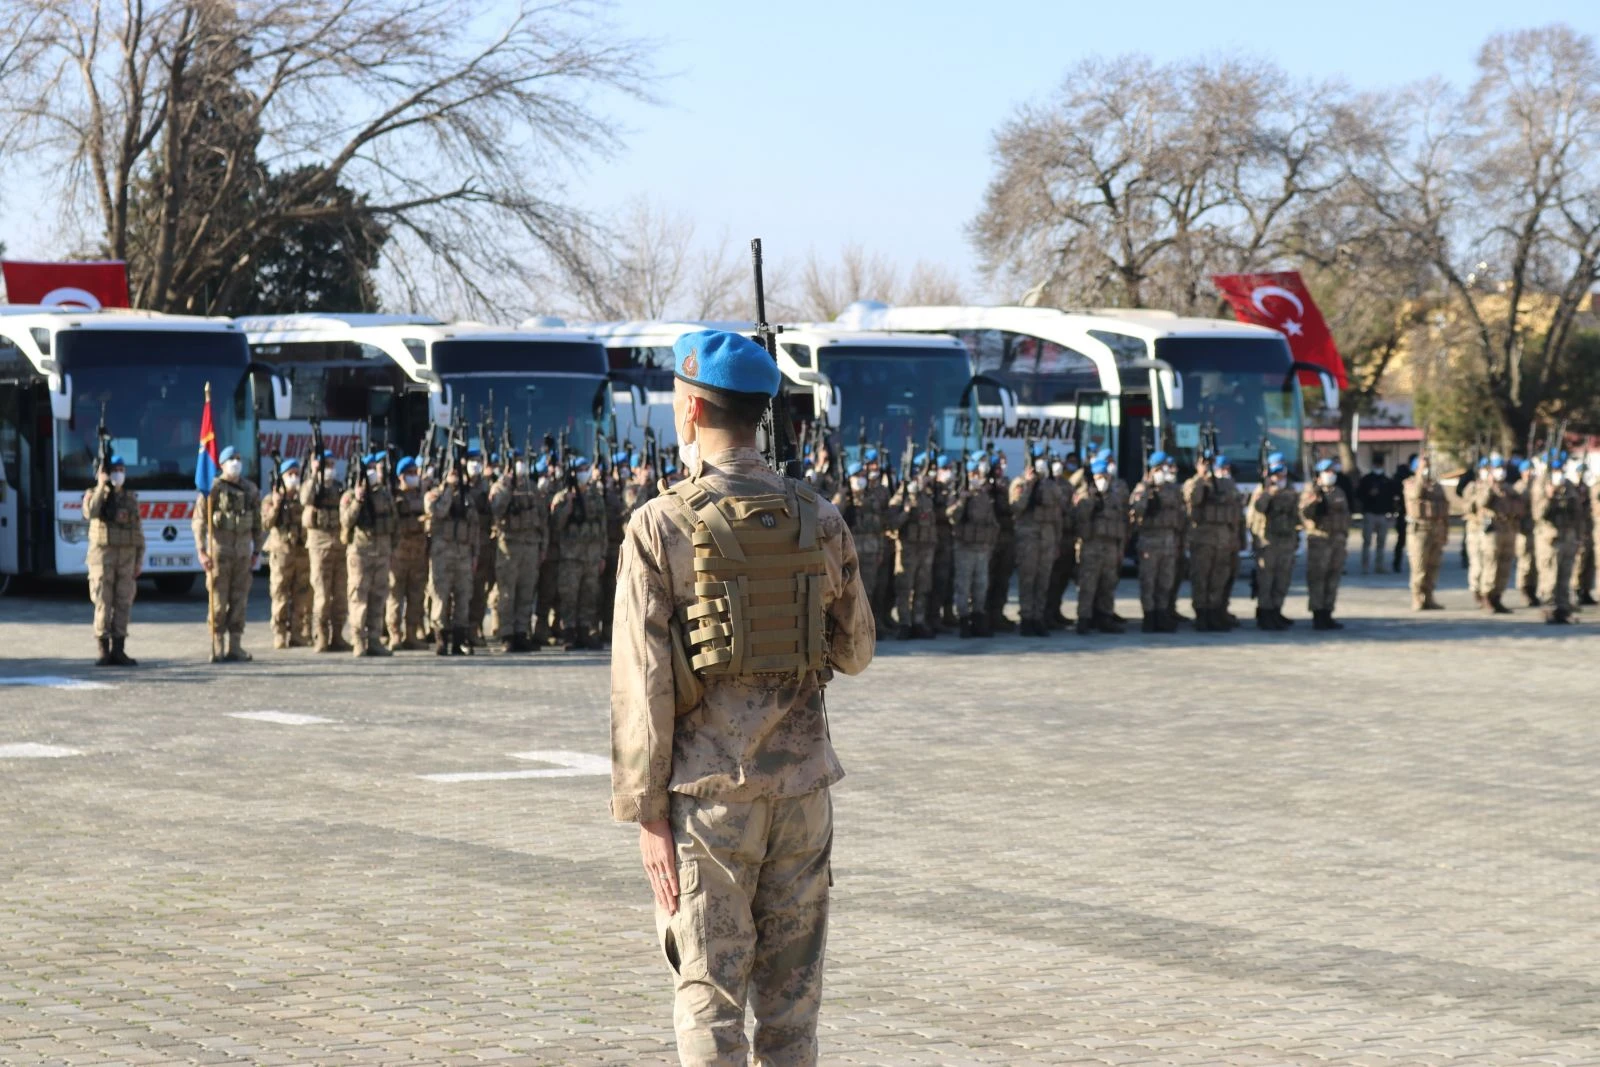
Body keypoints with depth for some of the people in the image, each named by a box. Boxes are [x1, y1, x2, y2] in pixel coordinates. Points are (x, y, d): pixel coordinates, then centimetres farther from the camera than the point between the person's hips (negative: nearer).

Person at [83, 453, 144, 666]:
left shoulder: (131, 498, 12)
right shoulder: (94, 495, 1)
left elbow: (138, 532, 11)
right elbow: (90, 513, -22)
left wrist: (140, 560, 4)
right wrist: (101, 486, -19)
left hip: (127, 558, 3)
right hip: (103, 556, -3)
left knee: (123, 603, 1)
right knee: (103, 603, -6)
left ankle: (118, 651, 6)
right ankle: (104, 652, -2)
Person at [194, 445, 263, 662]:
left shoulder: (250, 489, 11)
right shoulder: (214, 488, -4)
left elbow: (257, 522, 17)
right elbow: (199, 521, -8)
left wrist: (257, 550, 13)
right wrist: (201, 551, -15)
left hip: (243, 551, 5)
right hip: (219, 549, -5)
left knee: (239, 600, 5)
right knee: (219, 601, -4)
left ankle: (234, 647, 9)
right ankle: (217, 649, 0)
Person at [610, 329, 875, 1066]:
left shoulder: (661, 528, -10)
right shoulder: (820, 522, 2)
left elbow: (641, 682, -12)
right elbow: (855, 652, 14)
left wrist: (646, 812, -8)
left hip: (707, 792, -4)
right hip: (801, 787, 4)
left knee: (710, 995, 3)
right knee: (790, 993, 11)